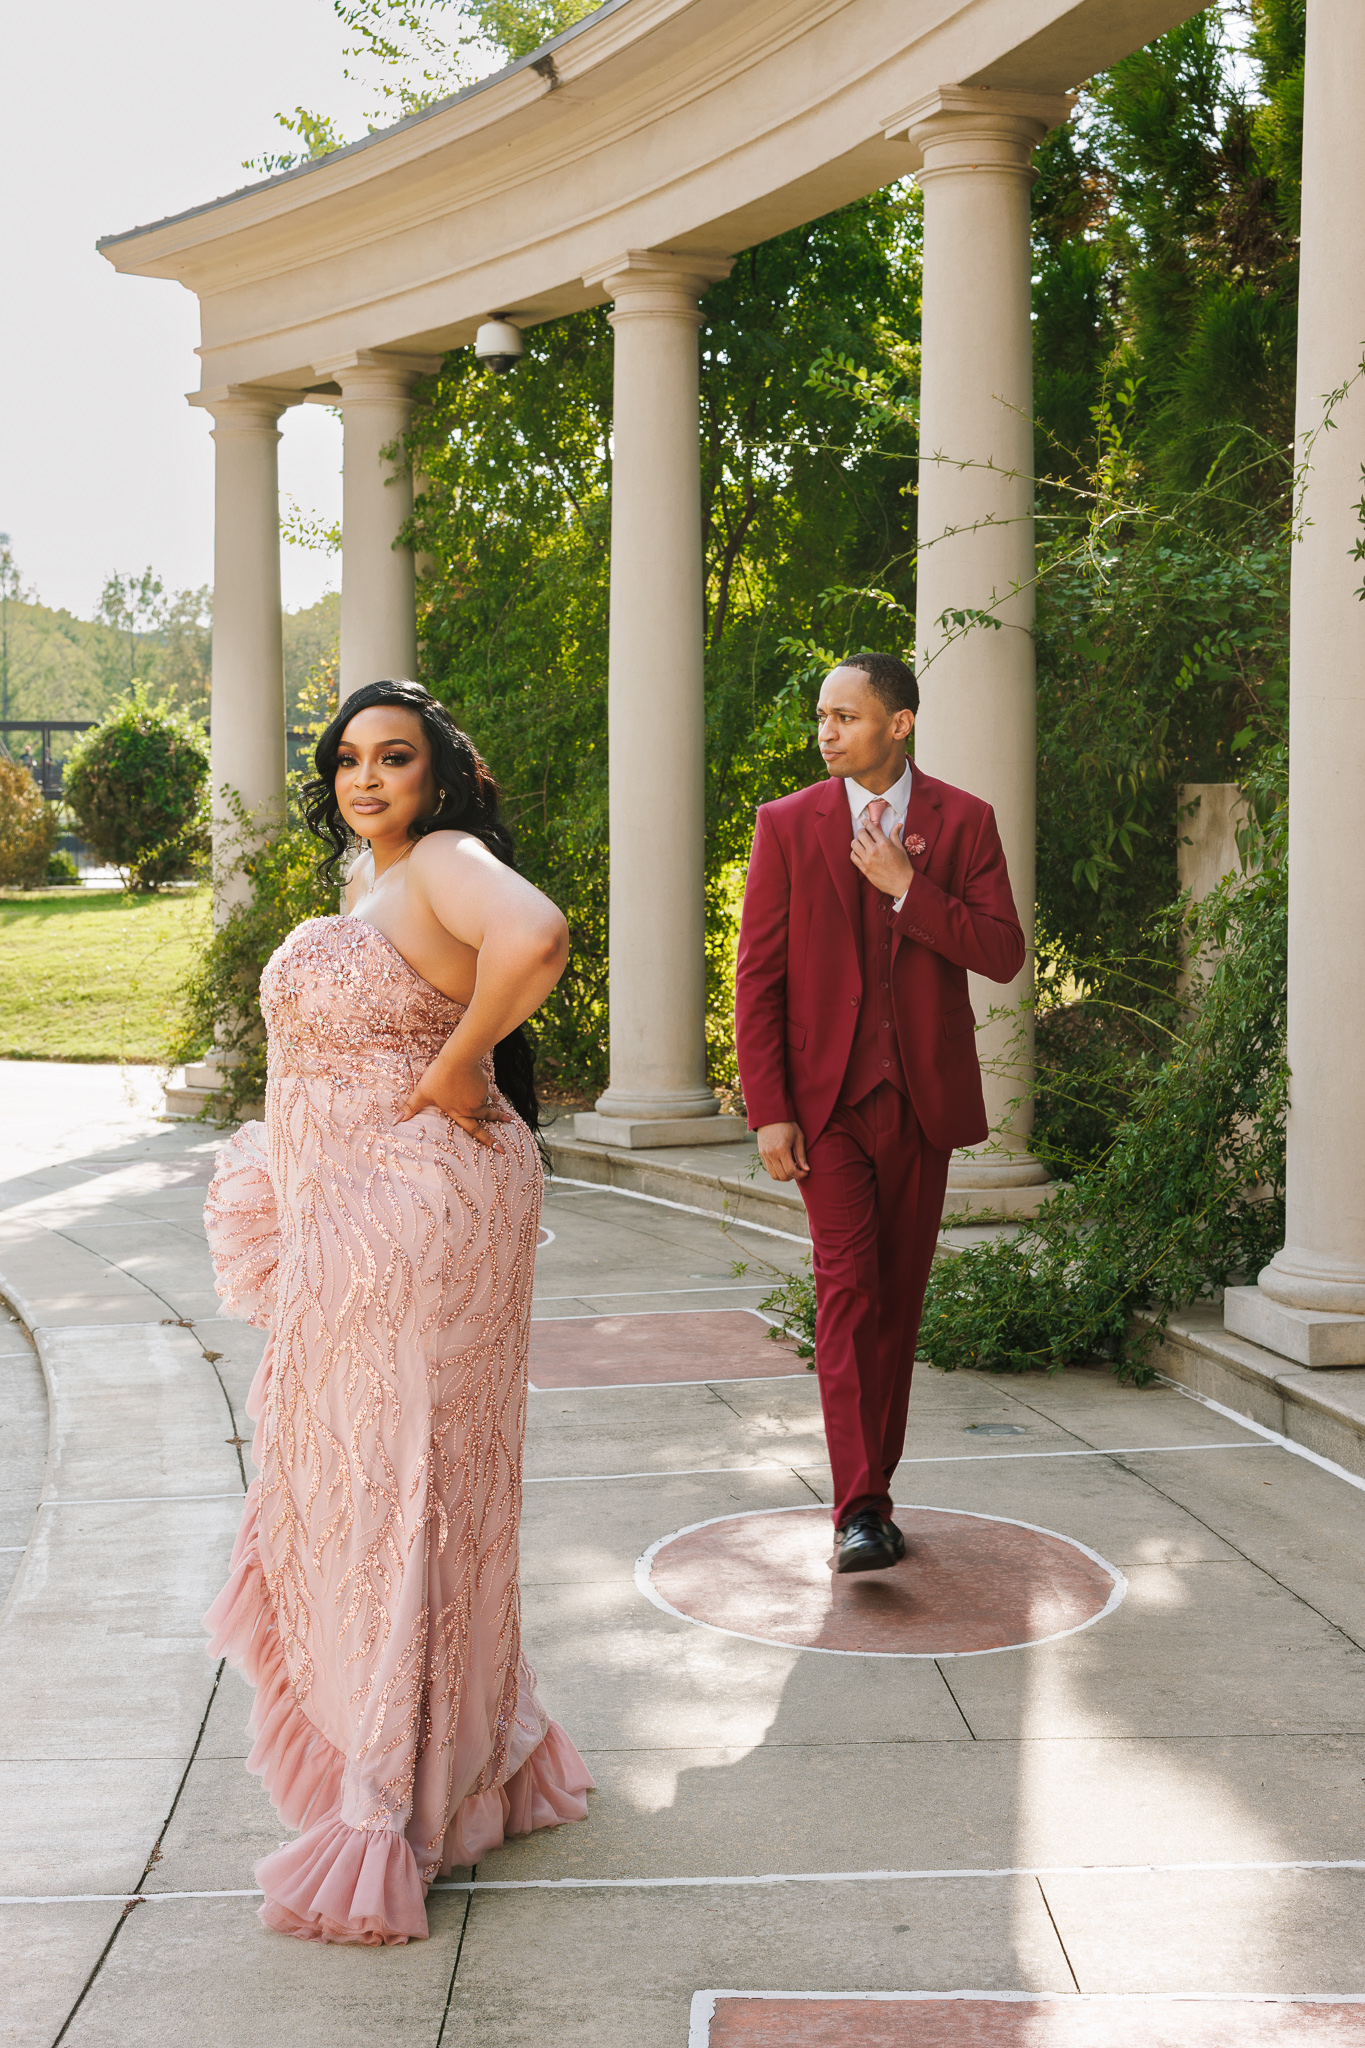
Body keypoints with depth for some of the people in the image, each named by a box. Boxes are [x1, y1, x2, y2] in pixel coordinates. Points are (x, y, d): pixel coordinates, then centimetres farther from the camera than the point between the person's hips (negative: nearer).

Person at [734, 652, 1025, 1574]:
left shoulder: (964, 820, 3)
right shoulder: (788, 824, 1)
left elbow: (1003, 954, -6)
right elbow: (758, 976, -1)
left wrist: (905, 887, -16)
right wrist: (769, 1111, -7)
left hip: (923, 1098, 2)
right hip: (827, 1098, -1)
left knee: (900, 1298, 8)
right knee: (847, 1291, -10)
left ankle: (876, 1489, 19)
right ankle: (858, 1512, -10)